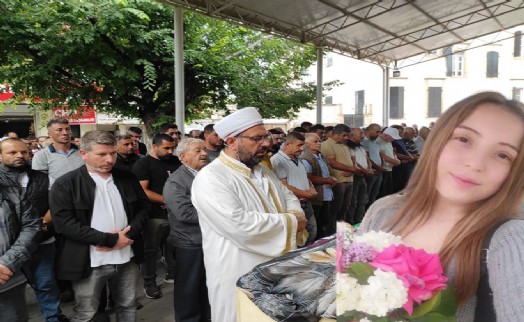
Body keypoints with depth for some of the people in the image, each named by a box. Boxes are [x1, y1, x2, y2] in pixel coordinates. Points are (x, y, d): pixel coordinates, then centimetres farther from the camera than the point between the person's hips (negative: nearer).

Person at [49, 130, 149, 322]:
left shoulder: (127, 178, 4)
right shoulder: (65, 184, -9)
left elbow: (144, 206, 8)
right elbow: (65, 223, -17)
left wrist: (130, 232, -11)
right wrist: (110, 239, -19)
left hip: (127, 258, 4)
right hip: (90, 262, -4)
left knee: (127, 306, 19)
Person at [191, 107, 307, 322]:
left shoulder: (262, 171, 8)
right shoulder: (210, 178, -21)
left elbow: (288, 196, 17)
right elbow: (238, 225, -31)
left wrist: (295, 215, -8)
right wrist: (289, 222, -20)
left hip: (277, 271, 8)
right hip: (239, 279, -8)